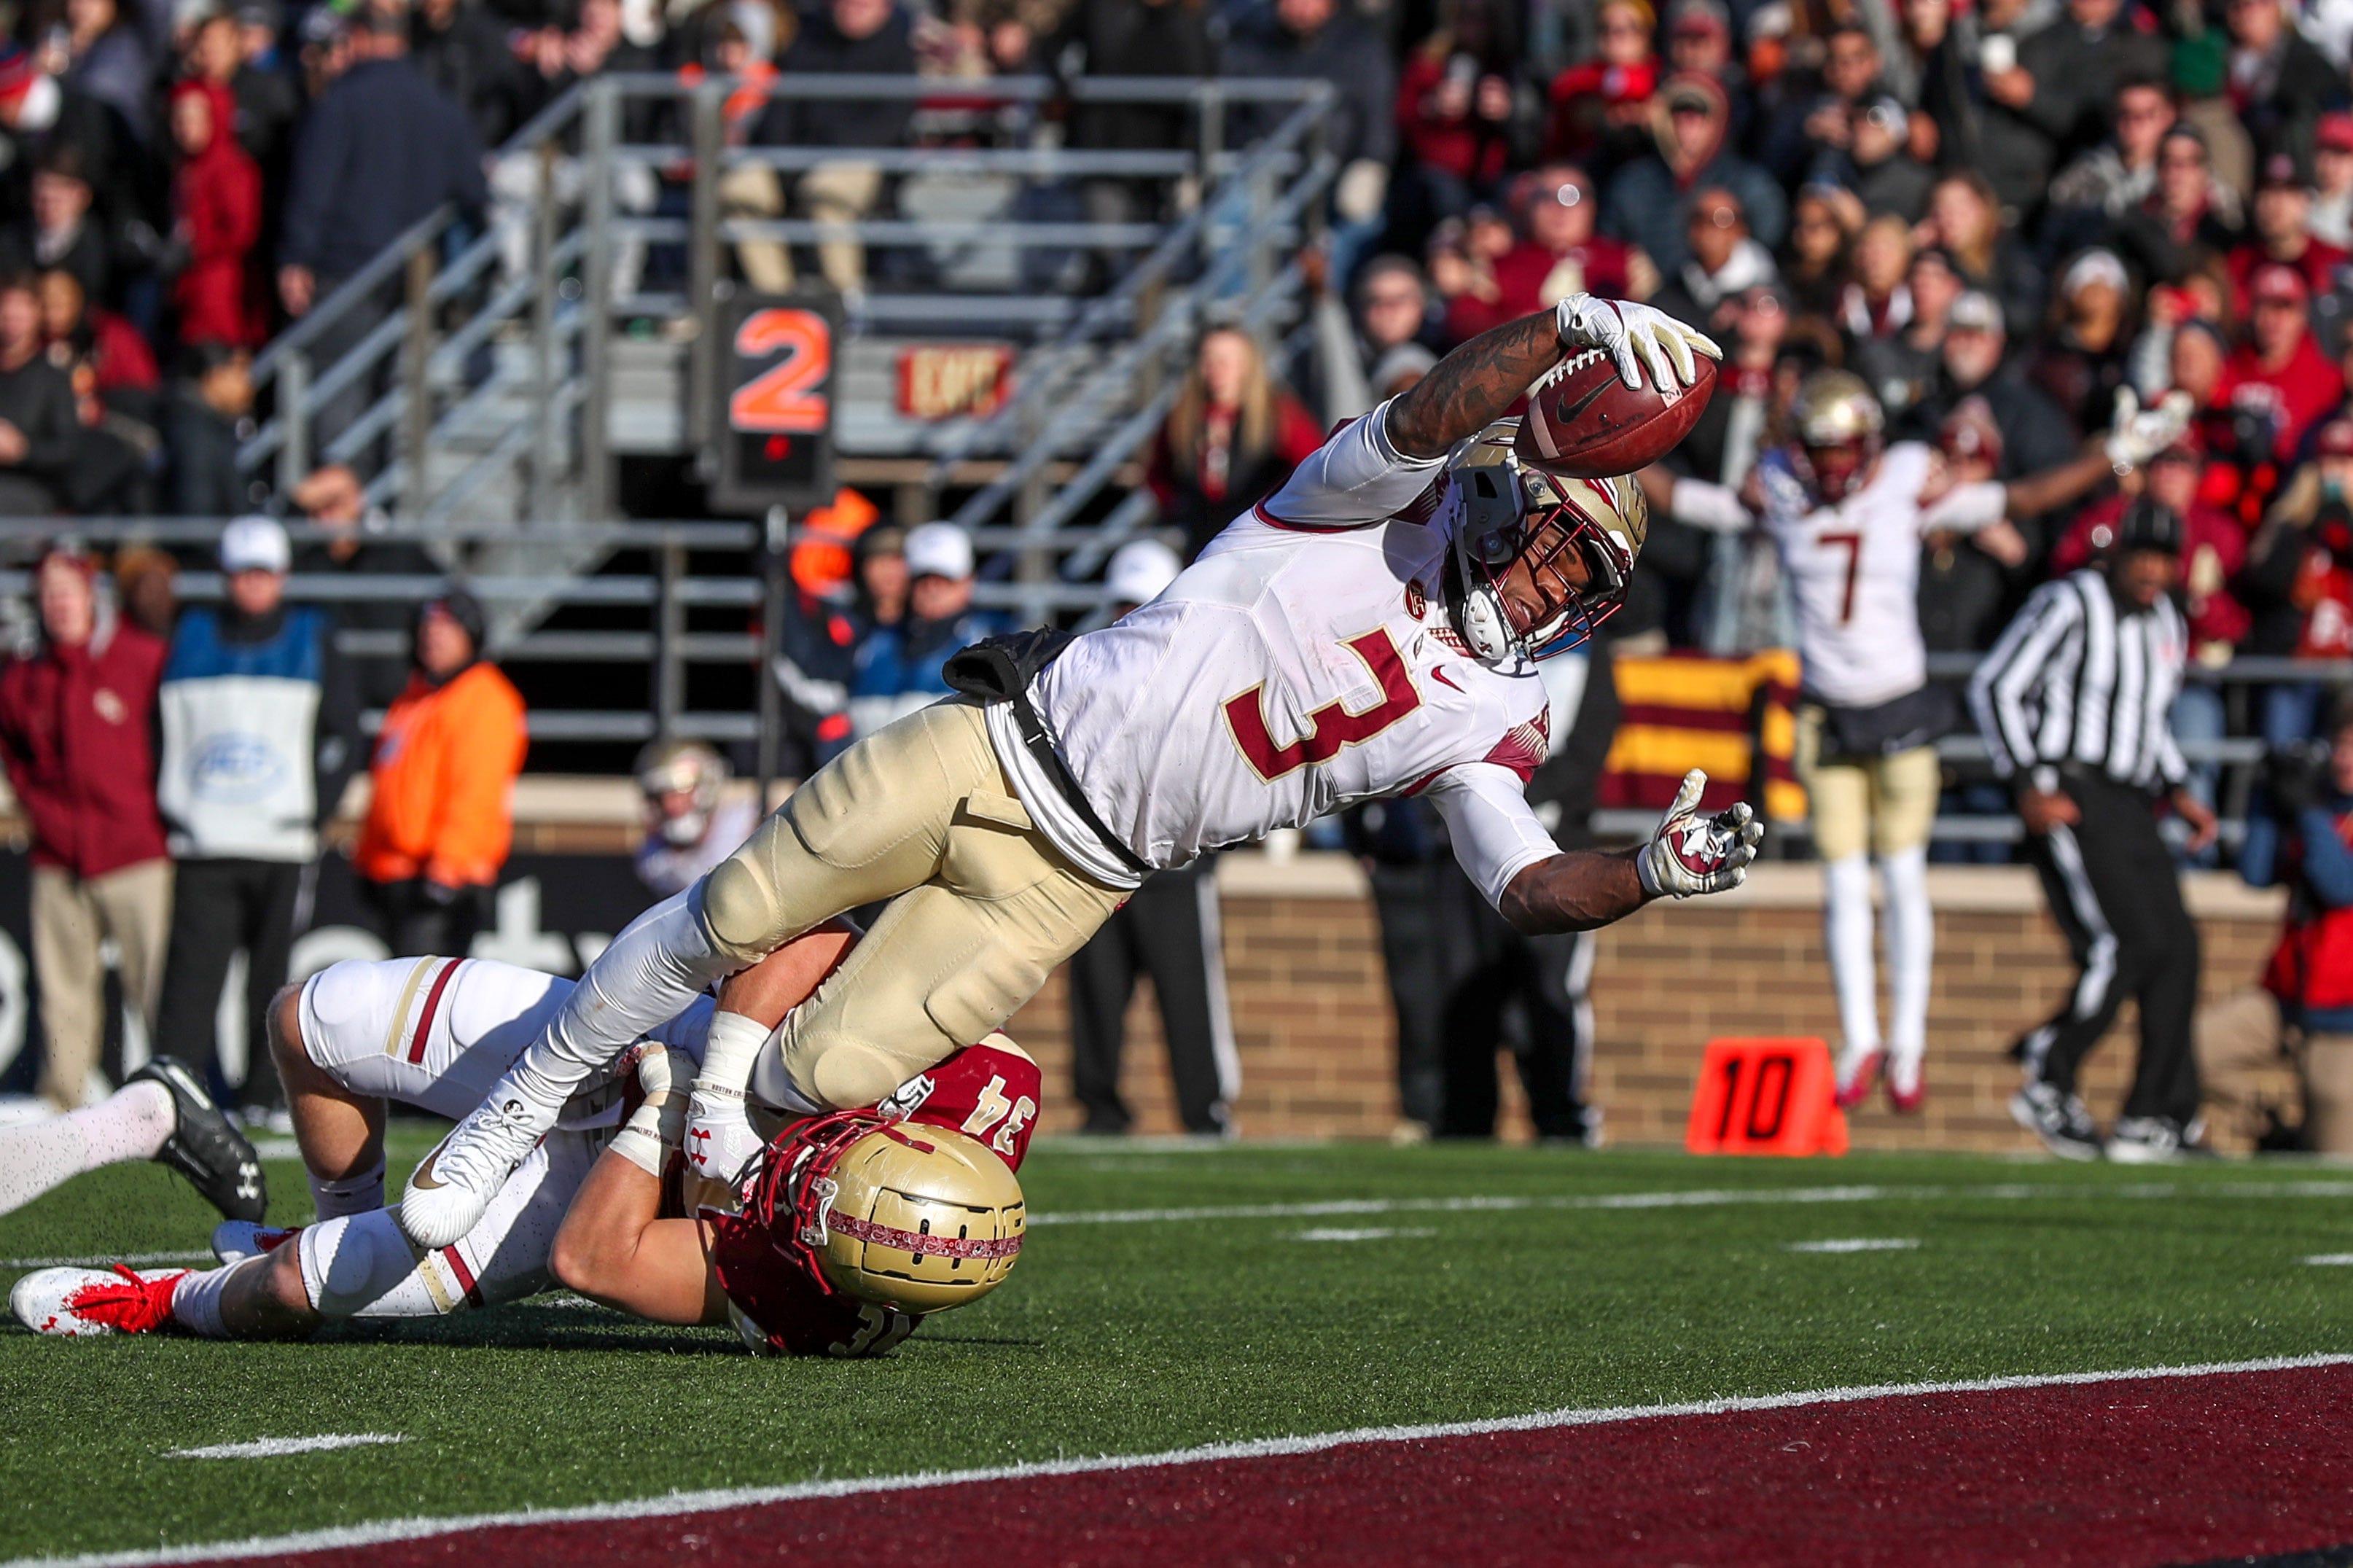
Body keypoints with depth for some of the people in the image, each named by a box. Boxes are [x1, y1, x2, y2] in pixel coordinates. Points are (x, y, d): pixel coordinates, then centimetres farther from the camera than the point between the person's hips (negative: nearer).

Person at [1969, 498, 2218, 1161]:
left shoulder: (2166, 624, 17)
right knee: (2132, 944, -18)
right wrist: (2029, 785, -14)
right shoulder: (2071, 605, -8)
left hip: (2128, 806, 8)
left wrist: (2179, 793, 15)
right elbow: (1995, 687, -9)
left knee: (2177, 950, 0)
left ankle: (2157, 1118, 4)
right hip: (2070, 799, -8)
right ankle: (2048, 1083, -8)